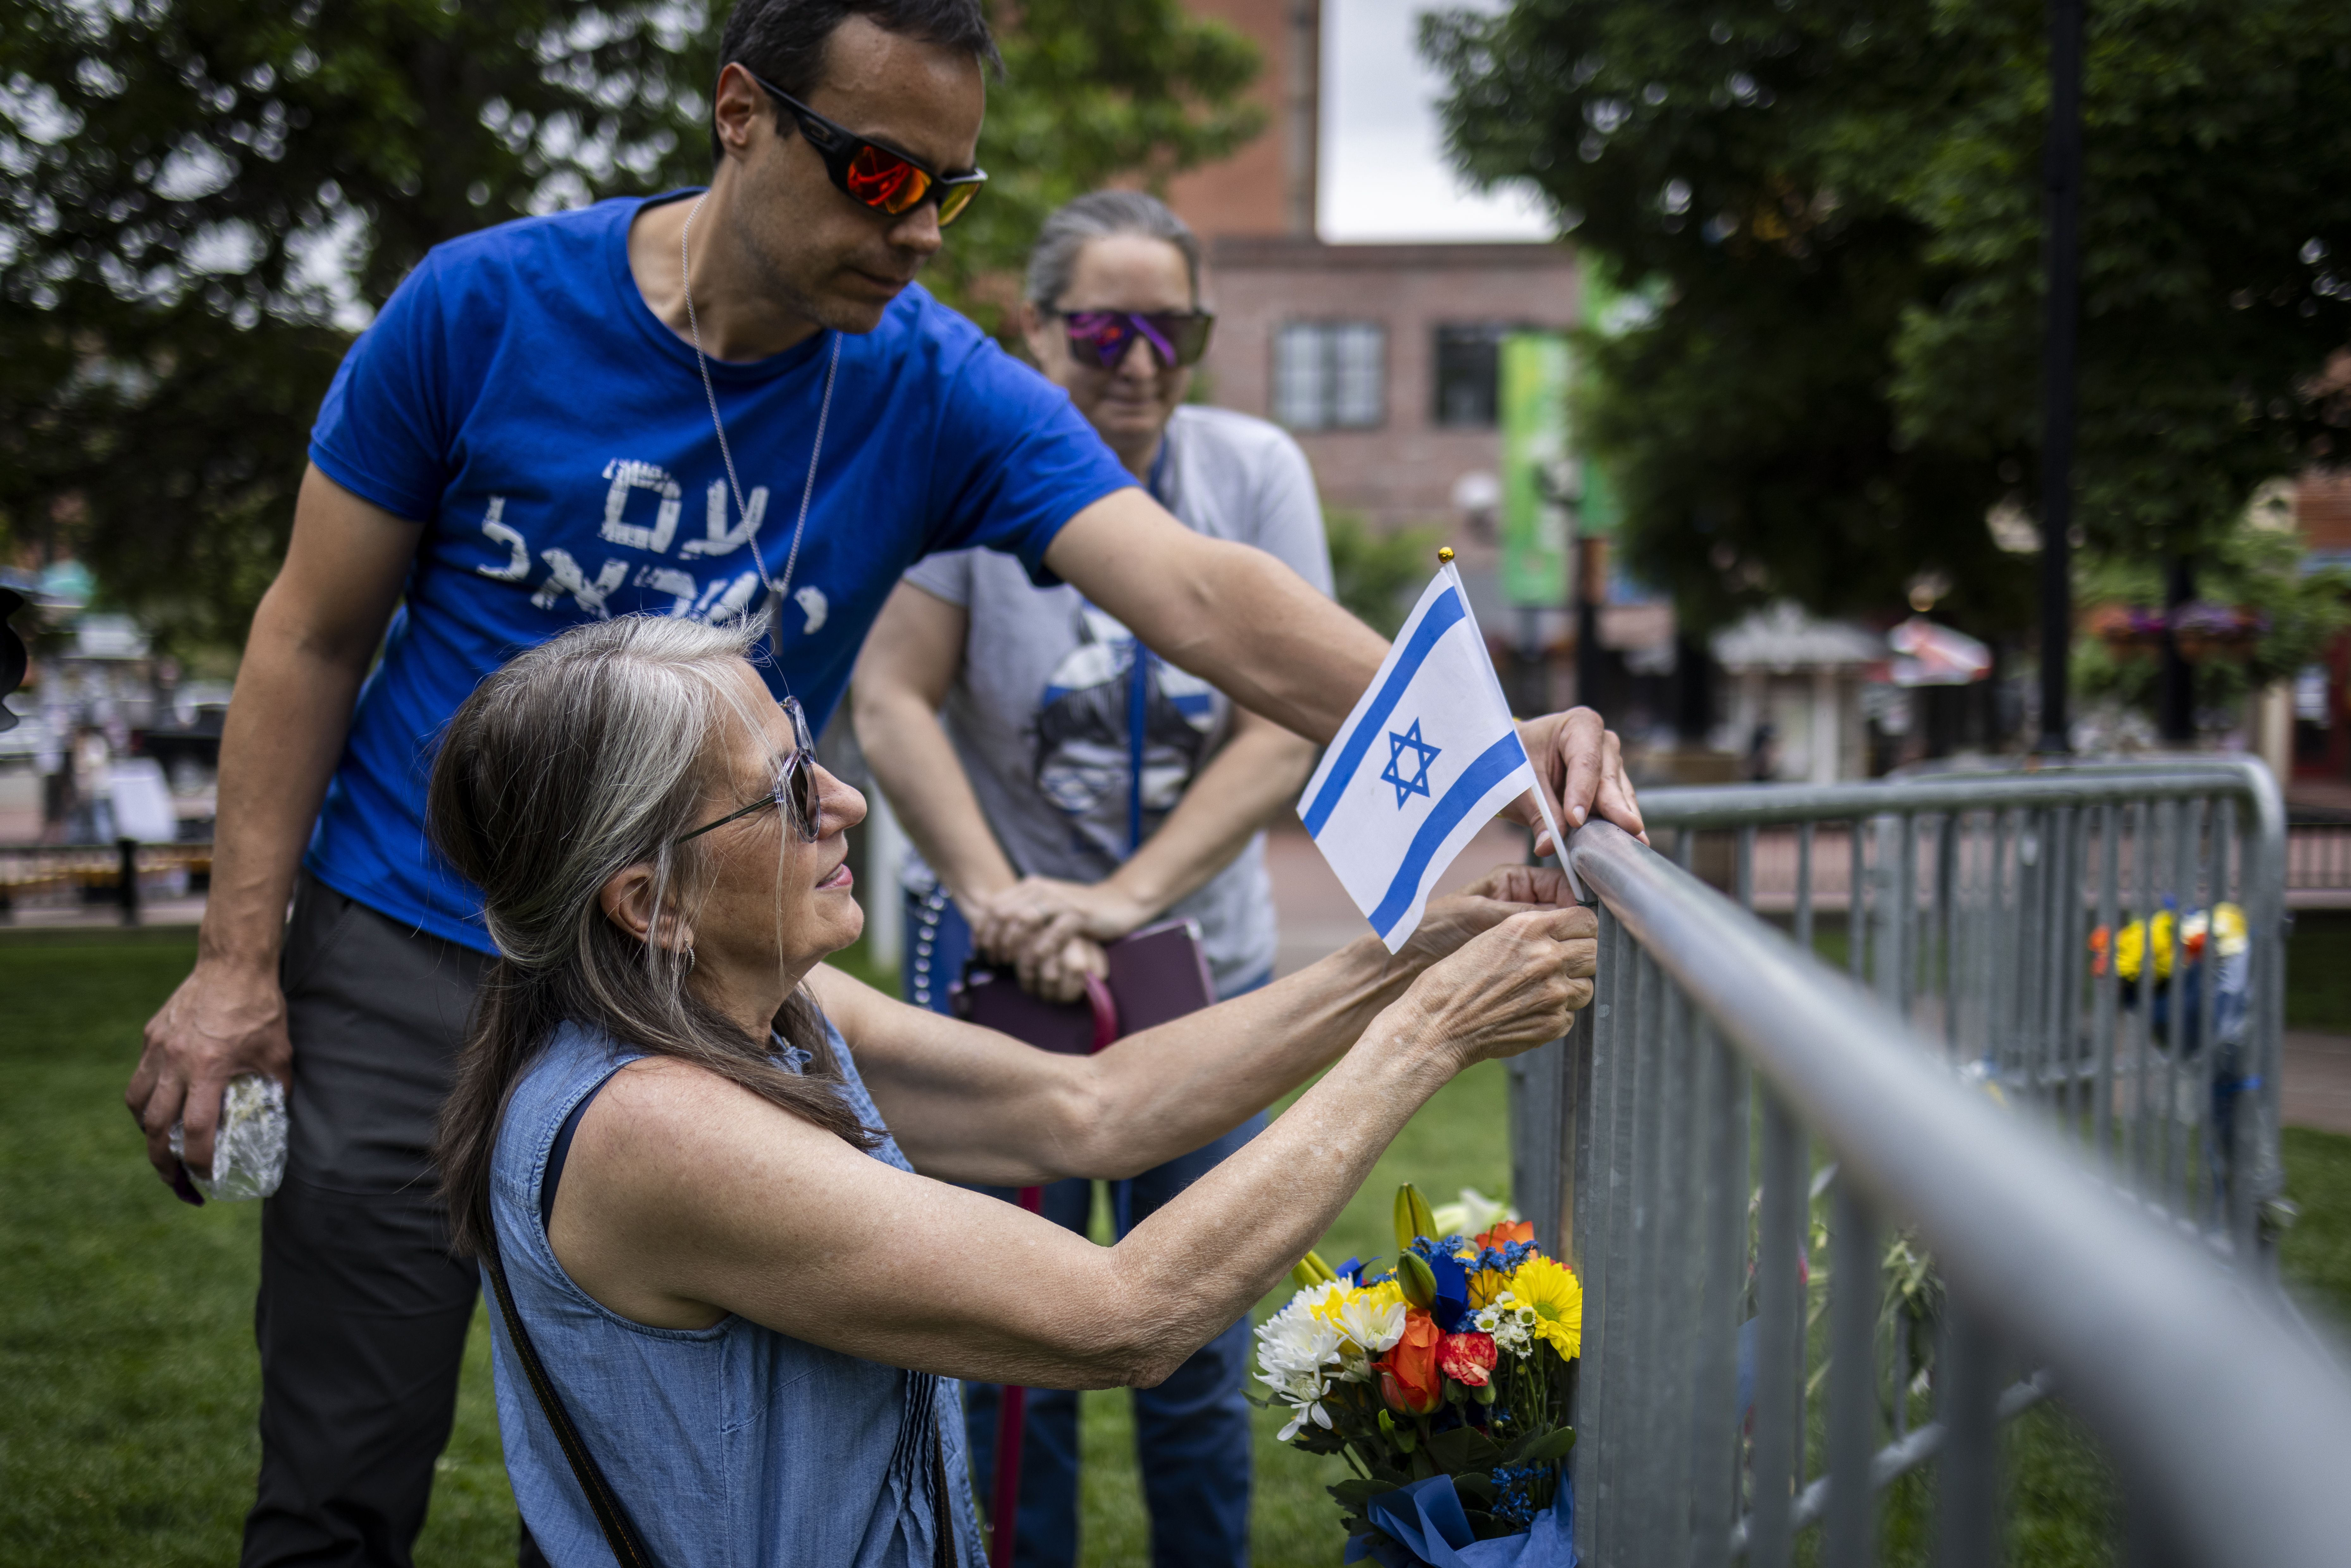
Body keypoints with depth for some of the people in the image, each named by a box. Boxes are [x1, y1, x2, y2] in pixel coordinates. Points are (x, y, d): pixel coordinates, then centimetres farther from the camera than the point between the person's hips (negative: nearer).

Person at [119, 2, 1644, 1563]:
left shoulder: (941, 393, -9)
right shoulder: (483, 306, -11)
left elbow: (1201, 594, -23)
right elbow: (314, 635, -3)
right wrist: (237, 961, -6)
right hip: (407, 962, -1)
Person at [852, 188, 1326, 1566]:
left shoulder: (1256, 471, -4)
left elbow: (1290, 730, -9)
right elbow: (890, 703, -11)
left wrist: (1127, 898, -20)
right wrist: (998, 896, -24)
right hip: (1002, 965, -1)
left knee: (1197, 1348, 9)